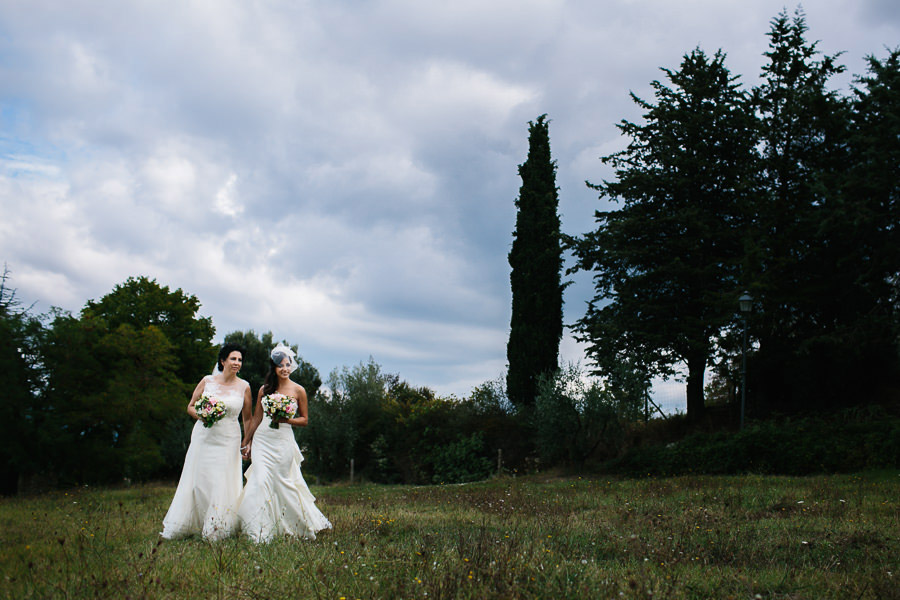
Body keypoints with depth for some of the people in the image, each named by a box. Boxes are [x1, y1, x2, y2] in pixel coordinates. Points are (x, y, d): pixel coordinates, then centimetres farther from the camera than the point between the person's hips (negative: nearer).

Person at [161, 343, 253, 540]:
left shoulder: (244, 387, 2)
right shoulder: (207, 381, 2)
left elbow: (247, 418, 10)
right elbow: (191, 406, 9)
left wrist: (247, 442, 2)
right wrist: (201, 416, -11)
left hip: (228, 441, 0)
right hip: (204, 437, 1)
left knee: (224, 485, -4)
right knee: (197, 482, 5)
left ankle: (216, 530, 8)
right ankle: (178, 527, 17)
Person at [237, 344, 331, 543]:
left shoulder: (298, 390, 2)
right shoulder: (265, 389, 8)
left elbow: (305, 420, 7)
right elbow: (256, 418, 14)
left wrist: (287, 420, -11)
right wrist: (249, 443, 14)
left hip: (283, 441, -2)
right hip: (262, 439, 2)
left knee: (283, 482, 3)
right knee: (261, 480, -10)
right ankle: (259, 531, -5)